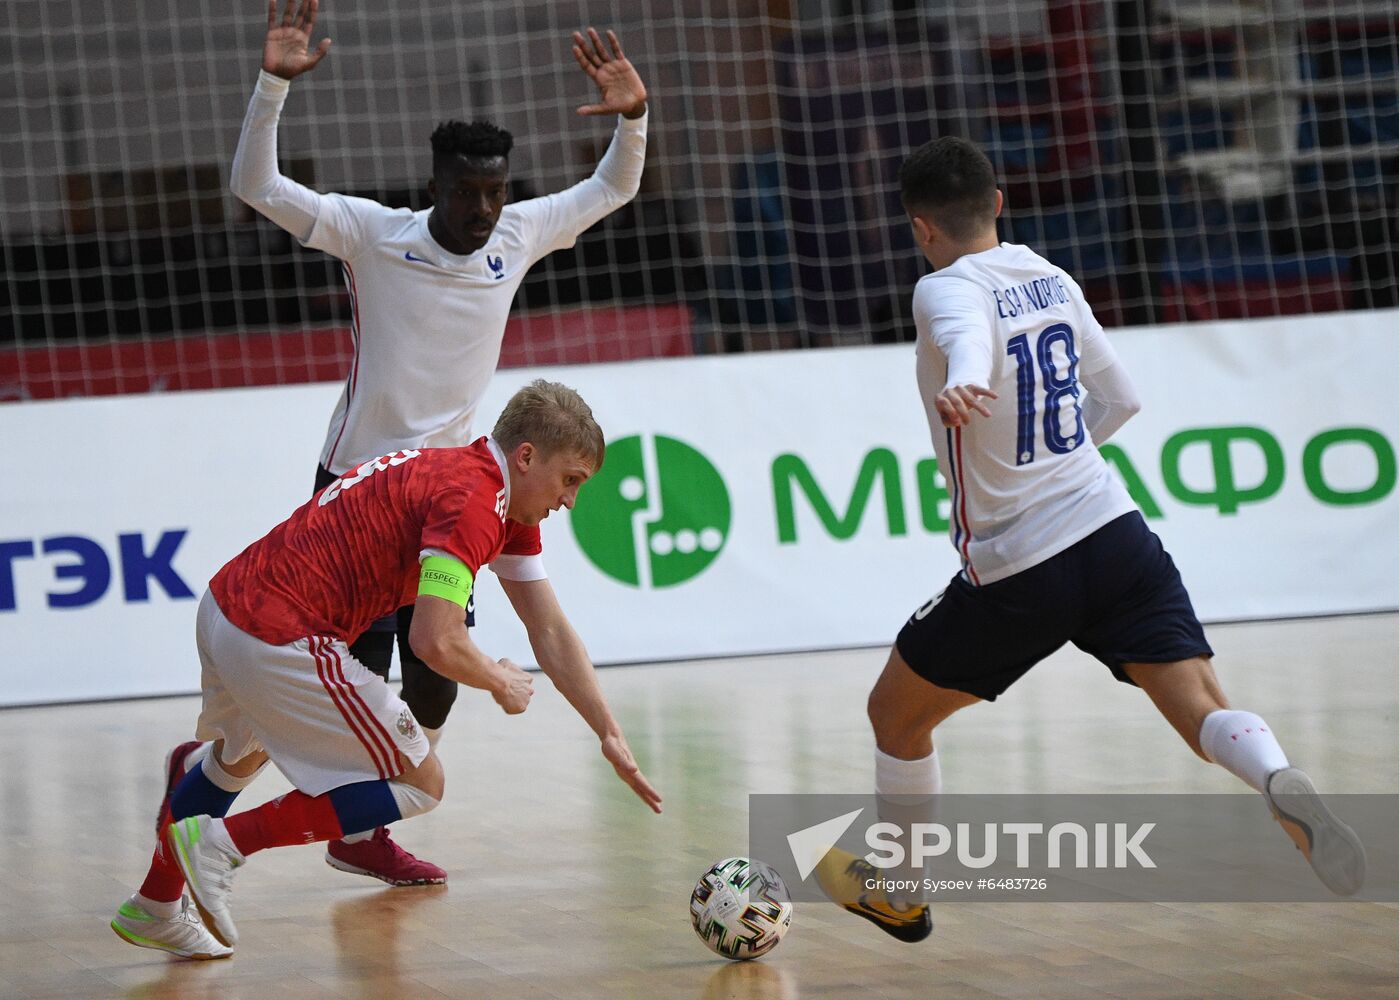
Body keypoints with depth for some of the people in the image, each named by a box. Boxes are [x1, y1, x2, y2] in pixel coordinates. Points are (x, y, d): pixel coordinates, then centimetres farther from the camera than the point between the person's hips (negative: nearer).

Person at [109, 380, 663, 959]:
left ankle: (154, 909, 53)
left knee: (241, 756, 37)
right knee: (420, 784, 0)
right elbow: (436, 642, -25)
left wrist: (611, 737, 13)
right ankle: (223, 843, -4)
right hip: (281, 642, -10)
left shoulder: (510, 507, 15)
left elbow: (550, 632, 18)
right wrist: (500, 682, -5)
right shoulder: (472, 501, -17)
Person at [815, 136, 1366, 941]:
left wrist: (960, 385, -57)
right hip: (1116, 532, 5)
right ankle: (1287, 788, -39)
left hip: (1019, 572, -5)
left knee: (896, 715, 18)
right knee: (1204, 710, -7)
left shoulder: (948, 291, -9)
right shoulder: (1052, 280, 11)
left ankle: (896, 893, 32)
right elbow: (1121, 399, 22)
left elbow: (969, 337, -35)